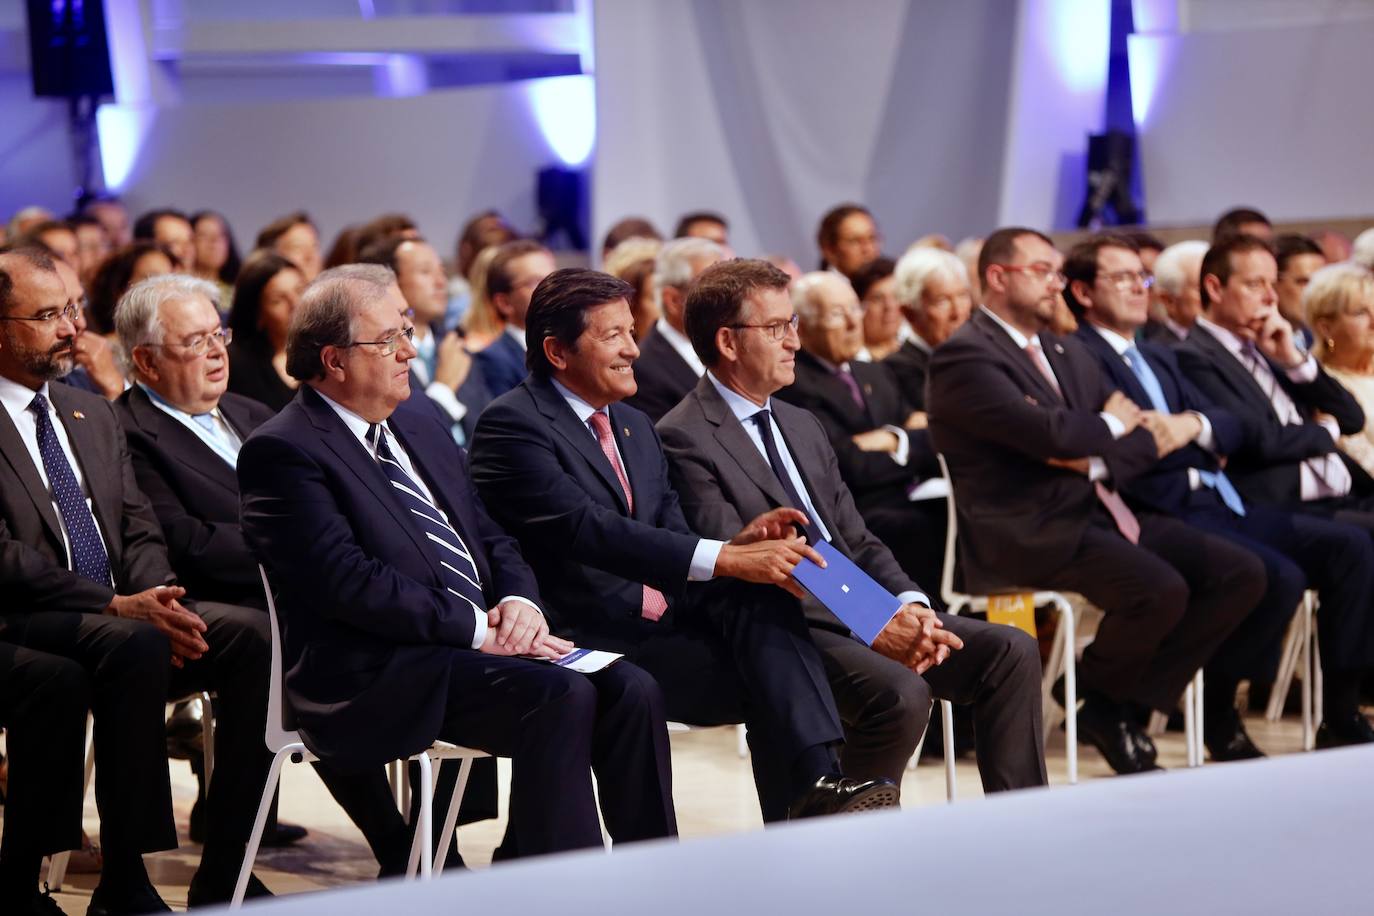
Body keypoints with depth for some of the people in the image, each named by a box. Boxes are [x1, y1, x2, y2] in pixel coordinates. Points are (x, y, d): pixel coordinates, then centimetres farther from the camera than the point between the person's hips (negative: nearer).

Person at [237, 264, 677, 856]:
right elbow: (347, 582, -16)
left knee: (630, 689, -13)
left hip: (486, 643, 8)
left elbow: (492, 539, 21)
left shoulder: (425, 432, 21)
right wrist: (476, 627, -18)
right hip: (376, 675, -8)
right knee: (560, 696, -28)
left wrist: (518, 601, -2)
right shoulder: (282, 452, -7)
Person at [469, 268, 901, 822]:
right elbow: (589, 529, -21)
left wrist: (738, 543, -11)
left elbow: (672, 537, 14)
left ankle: (816, 782, -33)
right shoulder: (512, 423, -8)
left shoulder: (635, 427, 20)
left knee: (757, 596, -23)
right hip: (594, 646, -7)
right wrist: (727, 559, -28)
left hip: (668, 626, 7)